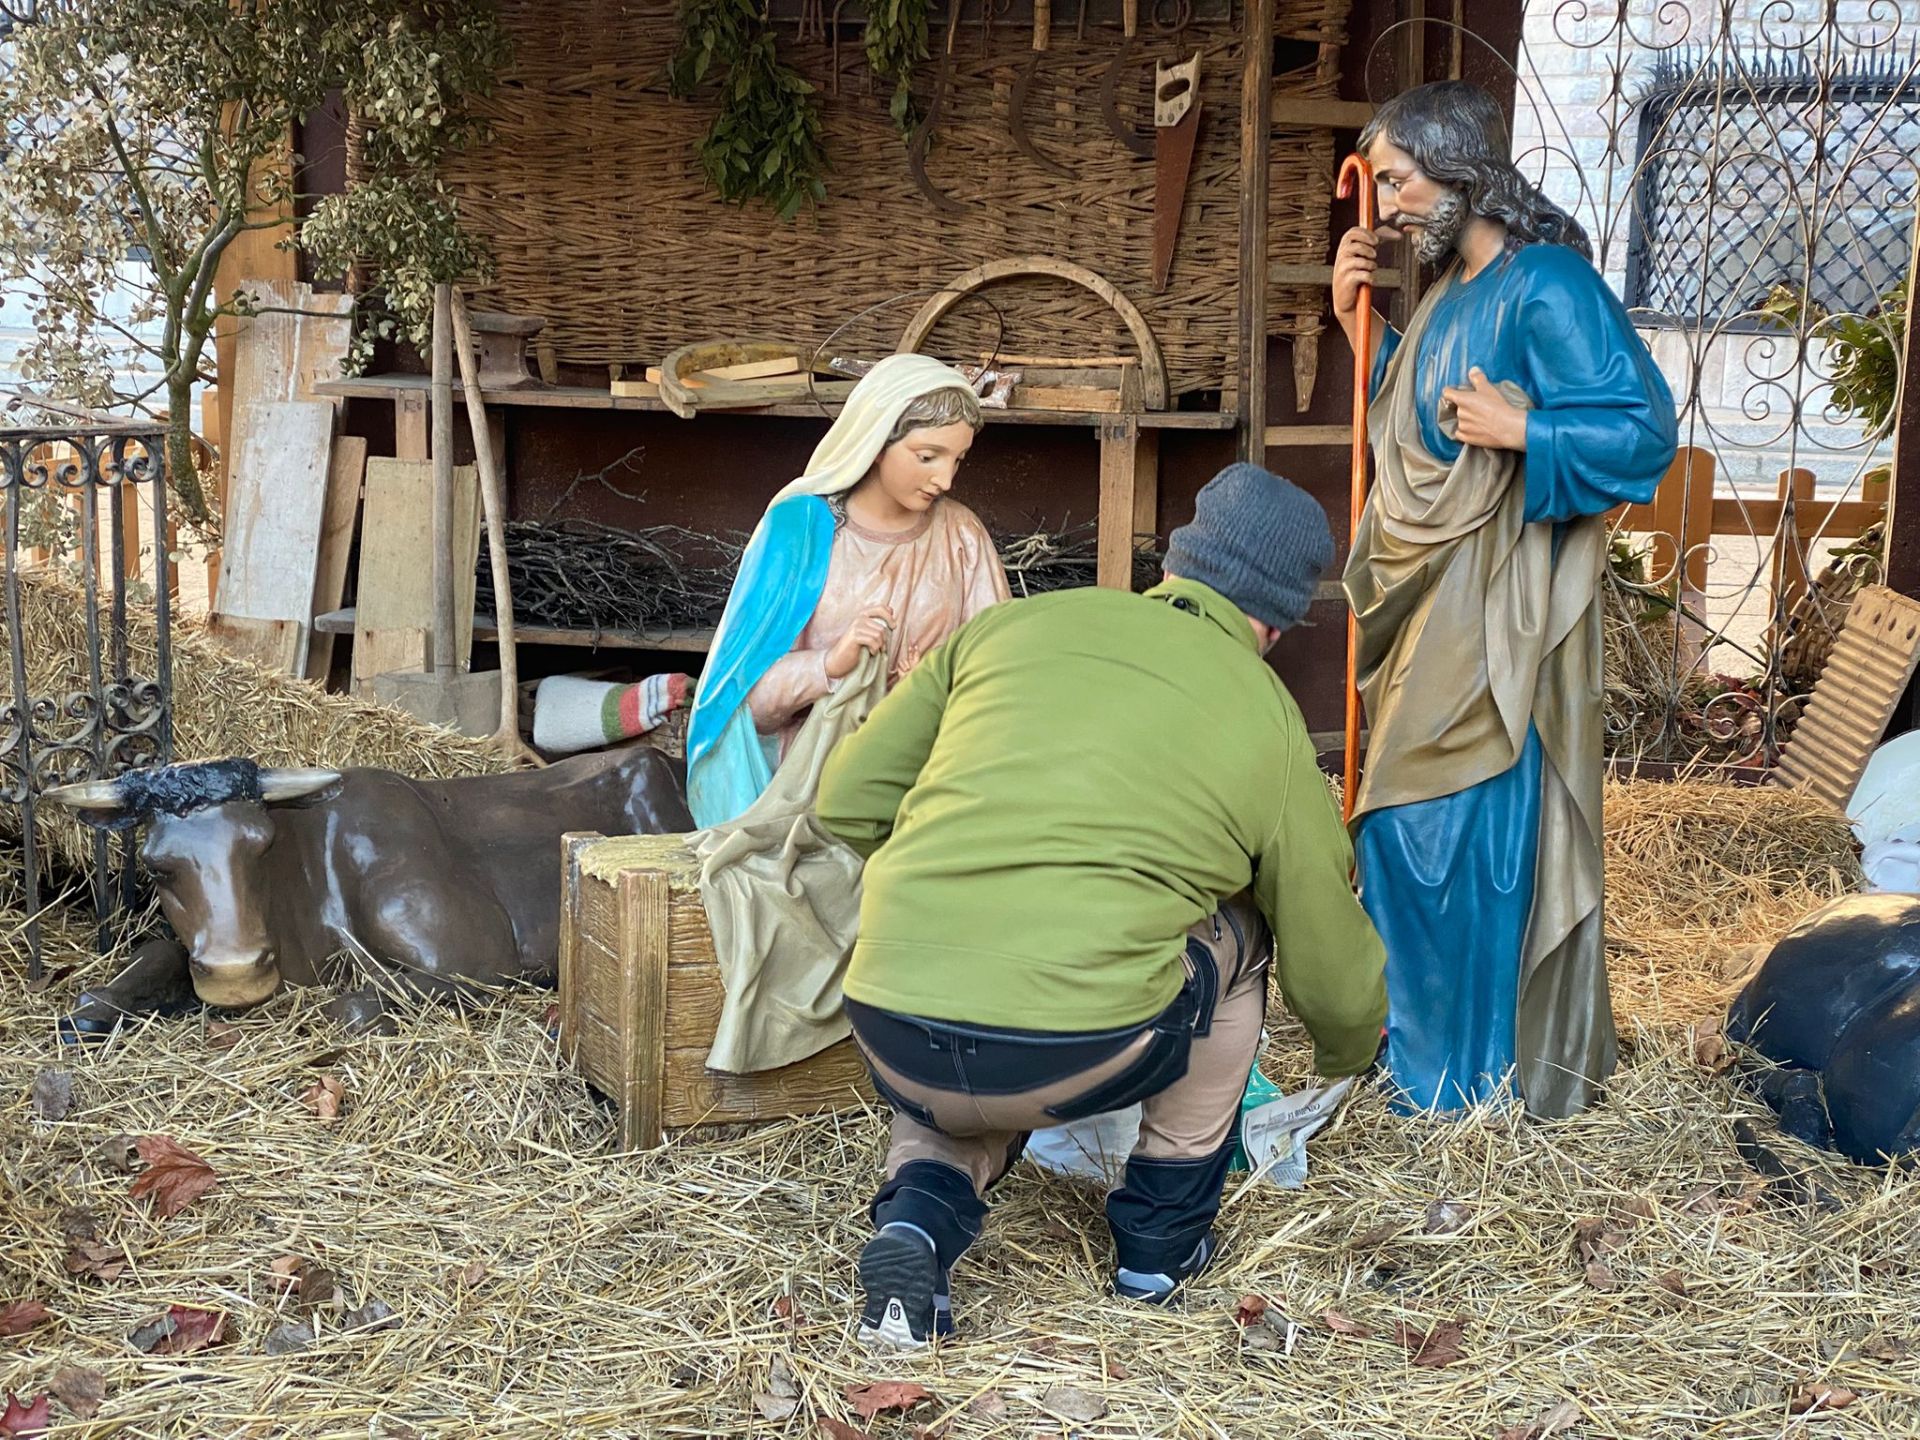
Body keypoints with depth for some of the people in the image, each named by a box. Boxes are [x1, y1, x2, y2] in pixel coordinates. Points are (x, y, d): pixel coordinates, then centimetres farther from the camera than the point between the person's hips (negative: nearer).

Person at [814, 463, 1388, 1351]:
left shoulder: (1014, 623, 16)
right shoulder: (1268, 725, 11)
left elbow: (848, 800, 17)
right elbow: (1332, 969, 22)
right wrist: (1349, 1055, 45)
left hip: (891, 1041, 3)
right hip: (1074, 1060, -3)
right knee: (1233, 939, 26)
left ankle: (921, 1212, 6)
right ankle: (1164, 1237, 29)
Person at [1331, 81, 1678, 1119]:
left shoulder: (1548, 286, -15)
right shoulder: (1448, 294, 13)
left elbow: (1646, 429, -18)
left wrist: (1520, 430, -27)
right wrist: (1359, 326, 11)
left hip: (1495, 619, -9)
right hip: (1424, 609, 9)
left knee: (1485, 832, -2)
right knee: (1404, 827, 16)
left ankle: (1498, 1071, 12)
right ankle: (1420, 1042, 31)